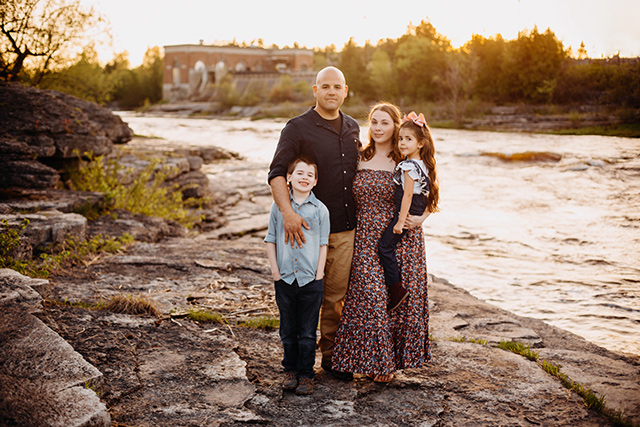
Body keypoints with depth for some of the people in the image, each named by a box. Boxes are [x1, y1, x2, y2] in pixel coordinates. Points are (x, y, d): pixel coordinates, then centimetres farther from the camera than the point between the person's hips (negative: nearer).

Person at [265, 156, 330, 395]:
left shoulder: (320, 209, 0)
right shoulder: (279, 206, 2)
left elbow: (323, 244, 3)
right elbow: (271, 240, 6)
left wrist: (319, 274, -4)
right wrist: (275, 270, -1)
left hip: (310, 279, -1)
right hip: (284, 278, 1)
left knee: (307, 332, 5)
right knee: (288, 330, 12)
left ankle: (306, 375, 17)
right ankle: (290, 370, 27)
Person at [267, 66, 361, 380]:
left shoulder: (352, 128, 12)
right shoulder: (298, 128, -6)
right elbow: (277, 173, -15)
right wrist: (287, 212, -28)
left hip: (347, 229, 4)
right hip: (310, 227, -4)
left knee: (336, 295, 9)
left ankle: (331, 354, 23)